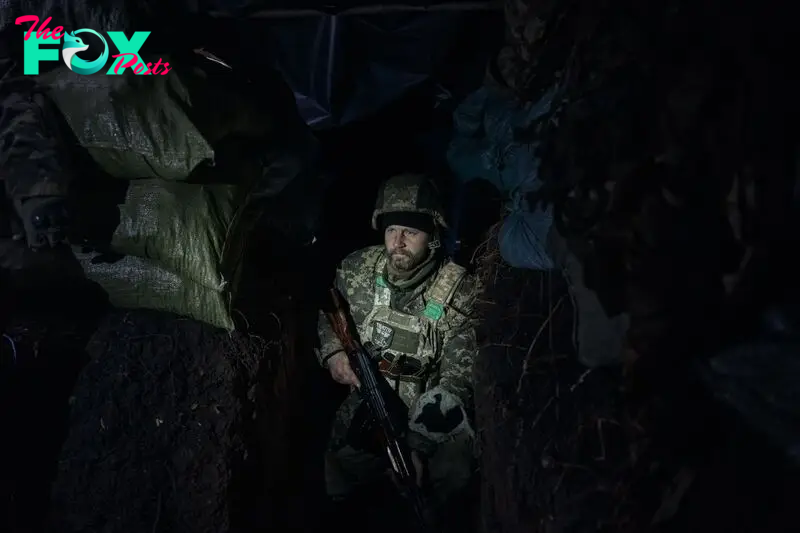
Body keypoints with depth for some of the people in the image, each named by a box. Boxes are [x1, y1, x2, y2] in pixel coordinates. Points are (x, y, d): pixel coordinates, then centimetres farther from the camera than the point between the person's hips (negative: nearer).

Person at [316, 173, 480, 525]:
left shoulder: (460, 292, -17)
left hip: (432, 421, -3)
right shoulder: (357, 270, -5)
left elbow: (458, 378, -21)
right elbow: (327, 317, 16)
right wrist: (333, 351, -8)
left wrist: (418, 447, -31)